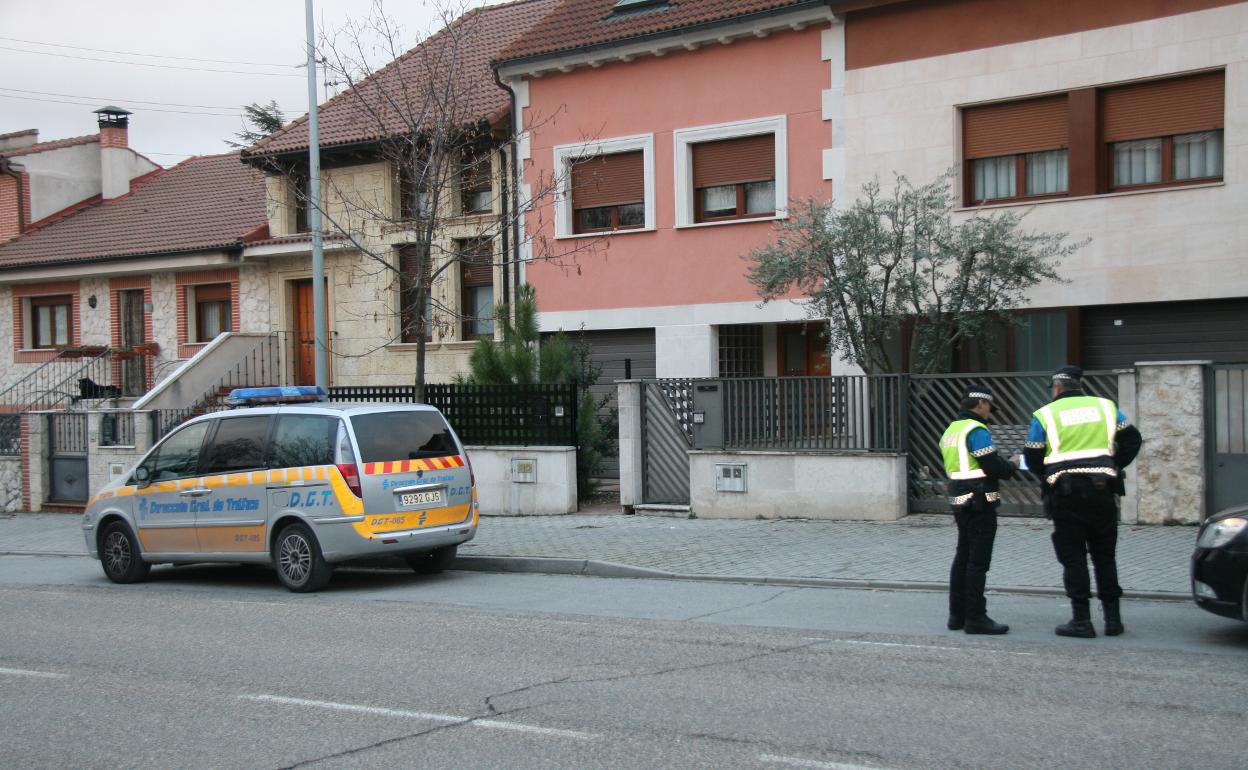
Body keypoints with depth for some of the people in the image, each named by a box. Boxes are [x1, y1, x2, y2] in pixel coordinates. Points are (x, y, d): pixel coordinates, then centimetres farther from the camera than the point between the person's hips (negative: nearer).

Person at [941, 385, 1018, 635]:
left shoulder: (951, 430, 15)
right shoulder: (976, 430, -15)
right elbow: (994, 466, -20)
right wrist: (1011, 466, 1)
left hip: (959, 500, 9)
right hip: (979, 503, -9)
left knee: (962, 558, 15)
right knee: (978, 562, -5)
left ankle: (957, 614, 20)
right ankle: (975, 617, -2)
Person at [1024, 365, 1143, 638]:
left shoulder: (1045, 414, 1)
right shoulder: (1105, 406, 10)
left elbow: (1032, 457, 0)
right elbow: (1132, 439, 11)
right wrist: (1114, 467, 17)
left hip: (1065, 493, -3)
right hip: (1102, 491, 3)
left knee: (1073, 557, 3)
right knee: (1105, 556, 12)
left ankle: (1081, 620, 1)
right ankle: (1113, 618, 12)